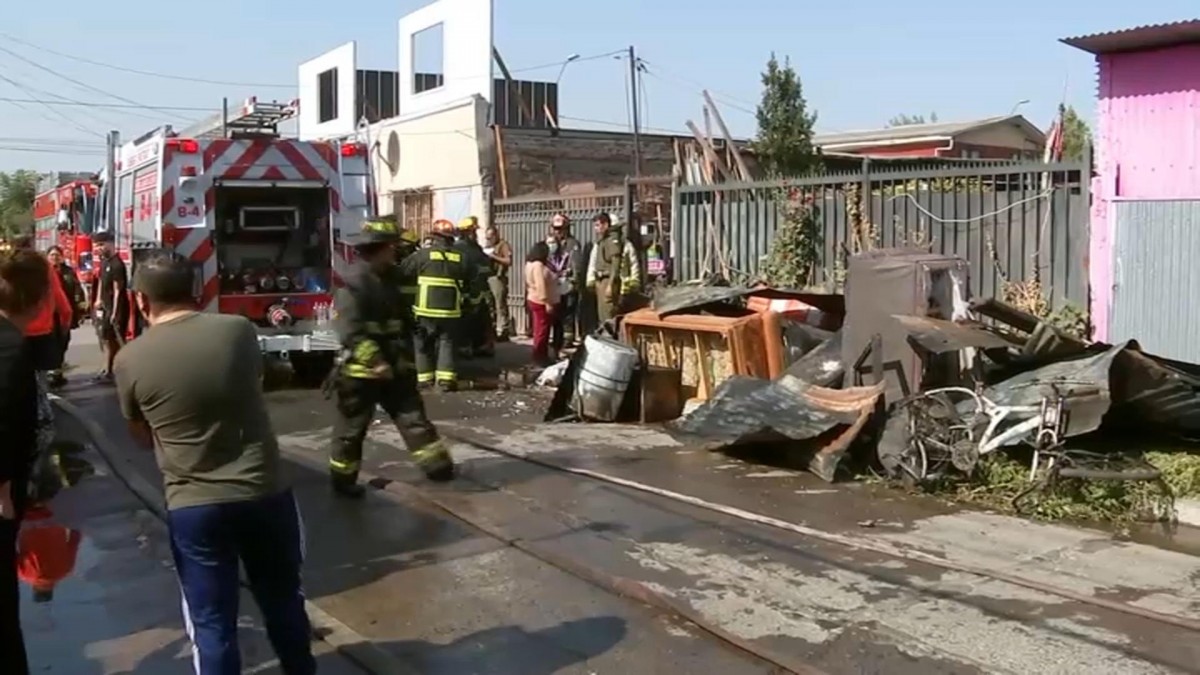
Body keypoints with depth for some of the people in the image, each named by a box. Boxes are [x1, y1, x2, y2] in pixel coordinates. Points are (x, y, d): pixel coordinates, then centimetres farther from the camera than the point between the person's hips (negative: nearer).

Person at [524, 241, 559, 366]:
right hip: (541, 303, -11)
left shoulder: (531, 264, 12)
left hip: (536, 301, 11)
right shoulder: (538, 265, -20)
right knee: (542, 331, -5)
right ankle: (539, 358, 0)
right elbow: (541, 286, -26)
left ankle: (541, 357, 20)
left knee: (540, 330, 14)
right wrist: (547, 302, -26)